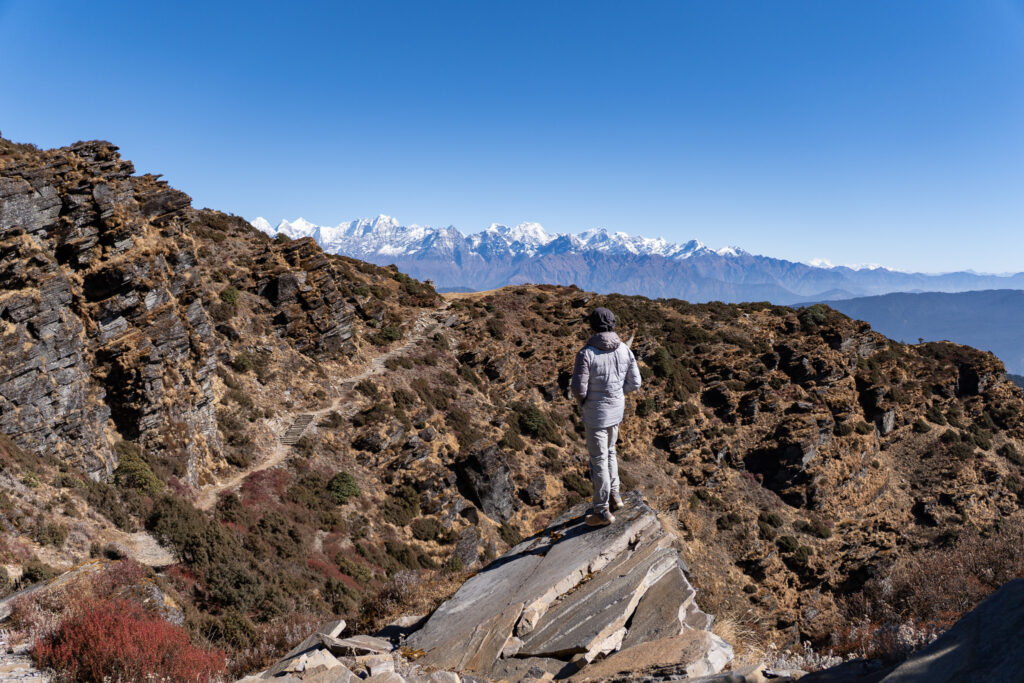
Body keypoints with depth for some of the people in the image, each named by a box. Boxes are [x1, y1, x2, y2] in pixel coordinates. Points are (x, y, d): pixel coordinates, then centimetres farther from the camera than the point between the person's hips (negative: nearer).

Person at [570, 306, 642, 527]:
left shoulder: (586, 353, -23)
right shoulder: (624, 349, -6)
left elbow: (578, 388, -24)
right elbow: (634, 383, 0)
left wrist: (582, 399, 0)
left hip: (596, 413, -6)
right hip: (616, 409, 6)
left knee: (598, 461, 5)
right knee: (609, 452, 26)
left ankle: (602, 511, 16)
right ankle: (613, 496, 37)